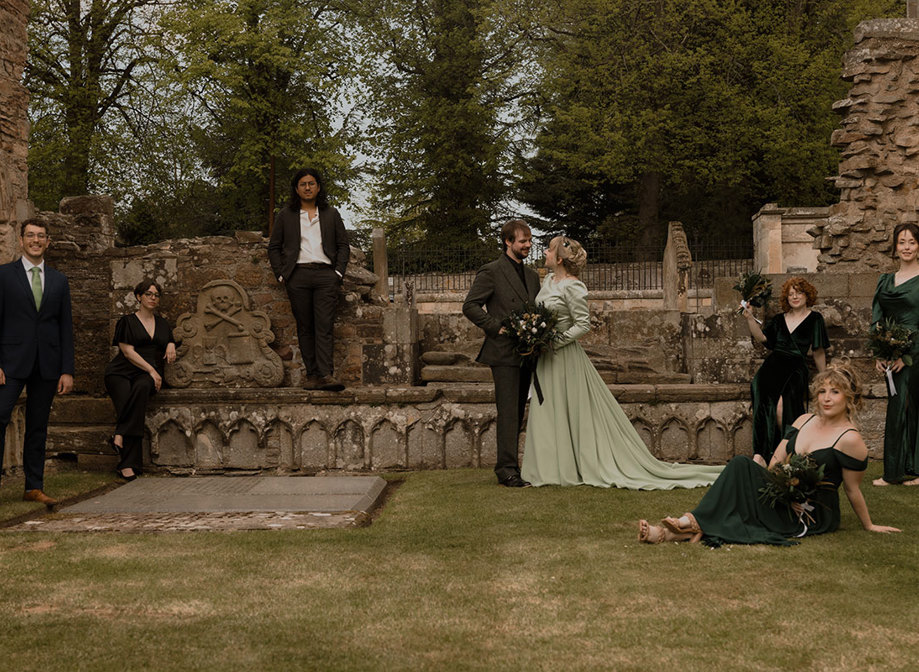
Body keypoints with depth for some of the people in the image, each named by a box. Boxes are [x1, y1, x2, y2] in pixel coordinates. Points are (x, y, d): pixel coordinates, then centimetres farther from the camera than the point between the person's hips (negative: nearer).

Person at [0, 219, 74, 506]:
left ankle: (34, 487, 12)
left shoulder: (59, 281, 12)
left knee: (38, 427, 7)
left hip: (47, 364, 3)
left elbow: (66, 328, 11)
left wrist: (68, 371, 3)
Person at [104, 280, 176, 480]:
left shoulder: (163, 325, 23)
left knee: (142, 387, -37)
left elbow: (168, 358, 29)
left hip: (149, 375, 2)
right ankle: (129, 464, -35)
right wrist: (150, 370, -13)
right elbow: (128, 352, -3)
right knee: (126, 402, -31)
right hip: (122, 373, -2)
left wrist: (171, 346, 4)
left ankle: (120, 435, -40)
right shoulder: (127, 322, 9)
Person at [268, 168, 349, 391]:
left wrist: (338, 272, 2)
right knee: (305, 328, 1)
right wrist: (281, 274, 2)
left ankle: (326, 375, -18)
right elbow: (274, 247, 13)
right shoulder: (285, 216, 13)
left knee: (324, 327, -10)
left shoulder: (331, 214, 15)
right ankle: (311, 374, 4)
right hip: (298, 275, 1)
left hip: (325, 274, 0)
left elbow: (343, 245, 15)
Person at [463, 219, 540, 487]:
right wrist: (497, 327, -16)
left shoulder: (532, 275, 18)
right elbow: (470, 306, -9)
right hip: (504, 353, -7)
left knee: (518, 413, 10)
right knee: (508, 412, -9)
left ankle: (509, 464, 18)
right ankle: (507, 469, -7)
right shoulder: (491, 271, -5)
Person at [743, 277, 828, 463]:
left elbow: (818, 352, 11)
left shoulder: (814, 319, 9)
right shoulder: (779, 319, 19)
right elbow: (762, 337, 8)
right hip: (773, 365, 3)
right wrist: (750, 318, -2)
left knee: (782, 404, -24)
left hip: (796, 368, -3)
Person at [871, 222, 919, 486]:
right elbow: (877, 319, 10)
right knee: (898, 409, 7)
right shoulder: (885, 281, 13)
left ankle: (897, 473, 5)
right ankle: (895, 472, 13)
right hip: (893, 354, 5)